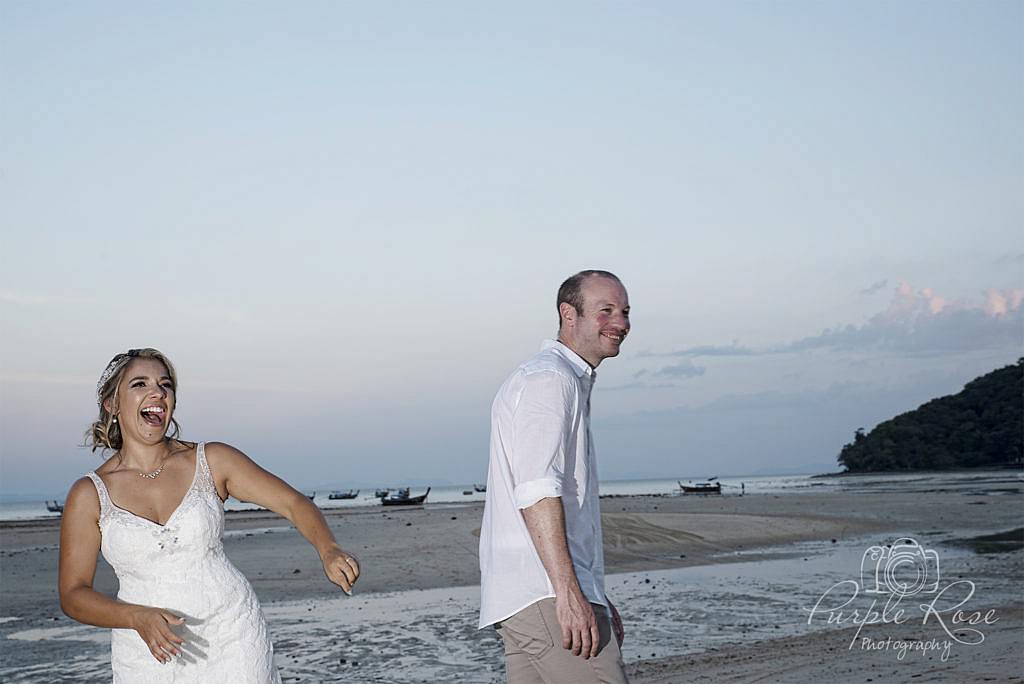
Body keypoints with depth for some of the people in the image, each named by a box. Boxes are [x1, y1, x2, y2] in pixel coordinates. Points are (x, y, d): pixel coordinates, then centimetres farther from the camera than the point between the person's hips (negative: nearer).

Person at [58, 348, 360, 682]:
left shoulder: (211, 461, -1)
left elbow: (295, 503, -1)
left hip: (232, 642, 0)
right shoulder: (89, 495, -4)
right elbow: (72, 594, -3)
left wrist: (328, 550, -21)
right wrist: (139, 618, -21)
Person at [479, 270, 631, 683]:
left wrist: (594, 595, 27)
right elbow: (536, 491, -20)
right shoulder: (548, 378, -7)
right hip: (544, 594, -10)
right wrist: (569, 592, -26)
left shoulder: (572, 384, 26)